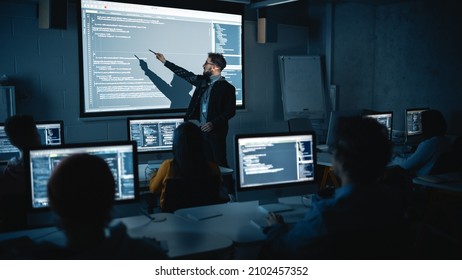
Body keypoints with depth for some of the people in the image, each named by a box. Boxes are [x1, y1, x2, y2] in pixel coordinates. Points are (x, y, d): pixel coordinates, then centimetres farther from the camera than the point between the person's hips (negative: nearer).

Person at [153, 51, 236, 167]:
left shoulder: (227, 87, -8)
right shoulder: (203, 81, 11)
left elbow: (230, 111, -10)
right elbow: (186, 74, 20)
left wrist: (213, 123, -20)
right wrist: (164, 61, 24)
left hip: (216, 132, -6)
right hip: (202, 130, 6)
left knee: (220, 164, -5)